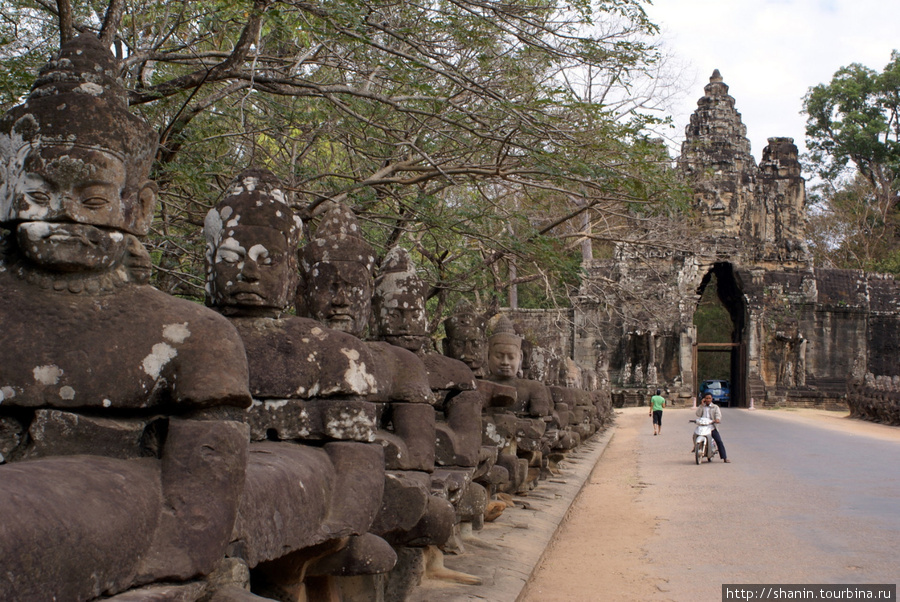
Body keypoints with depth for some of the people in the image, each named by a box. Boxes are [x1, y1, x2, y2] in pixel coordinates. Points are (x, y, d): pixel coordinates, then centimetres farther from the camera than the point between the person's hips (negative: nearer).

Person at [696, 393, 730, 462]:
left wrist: (717, 419, -29)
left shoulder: (715, 407, 11)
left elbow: (718, 414, -7)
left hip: (712, 426, -1)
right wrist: (702, 405, -3)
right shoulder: (702, 406, 16)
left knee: (719, 441, -12)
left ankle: (725, 458, -9)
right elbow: (698, 414, 0)